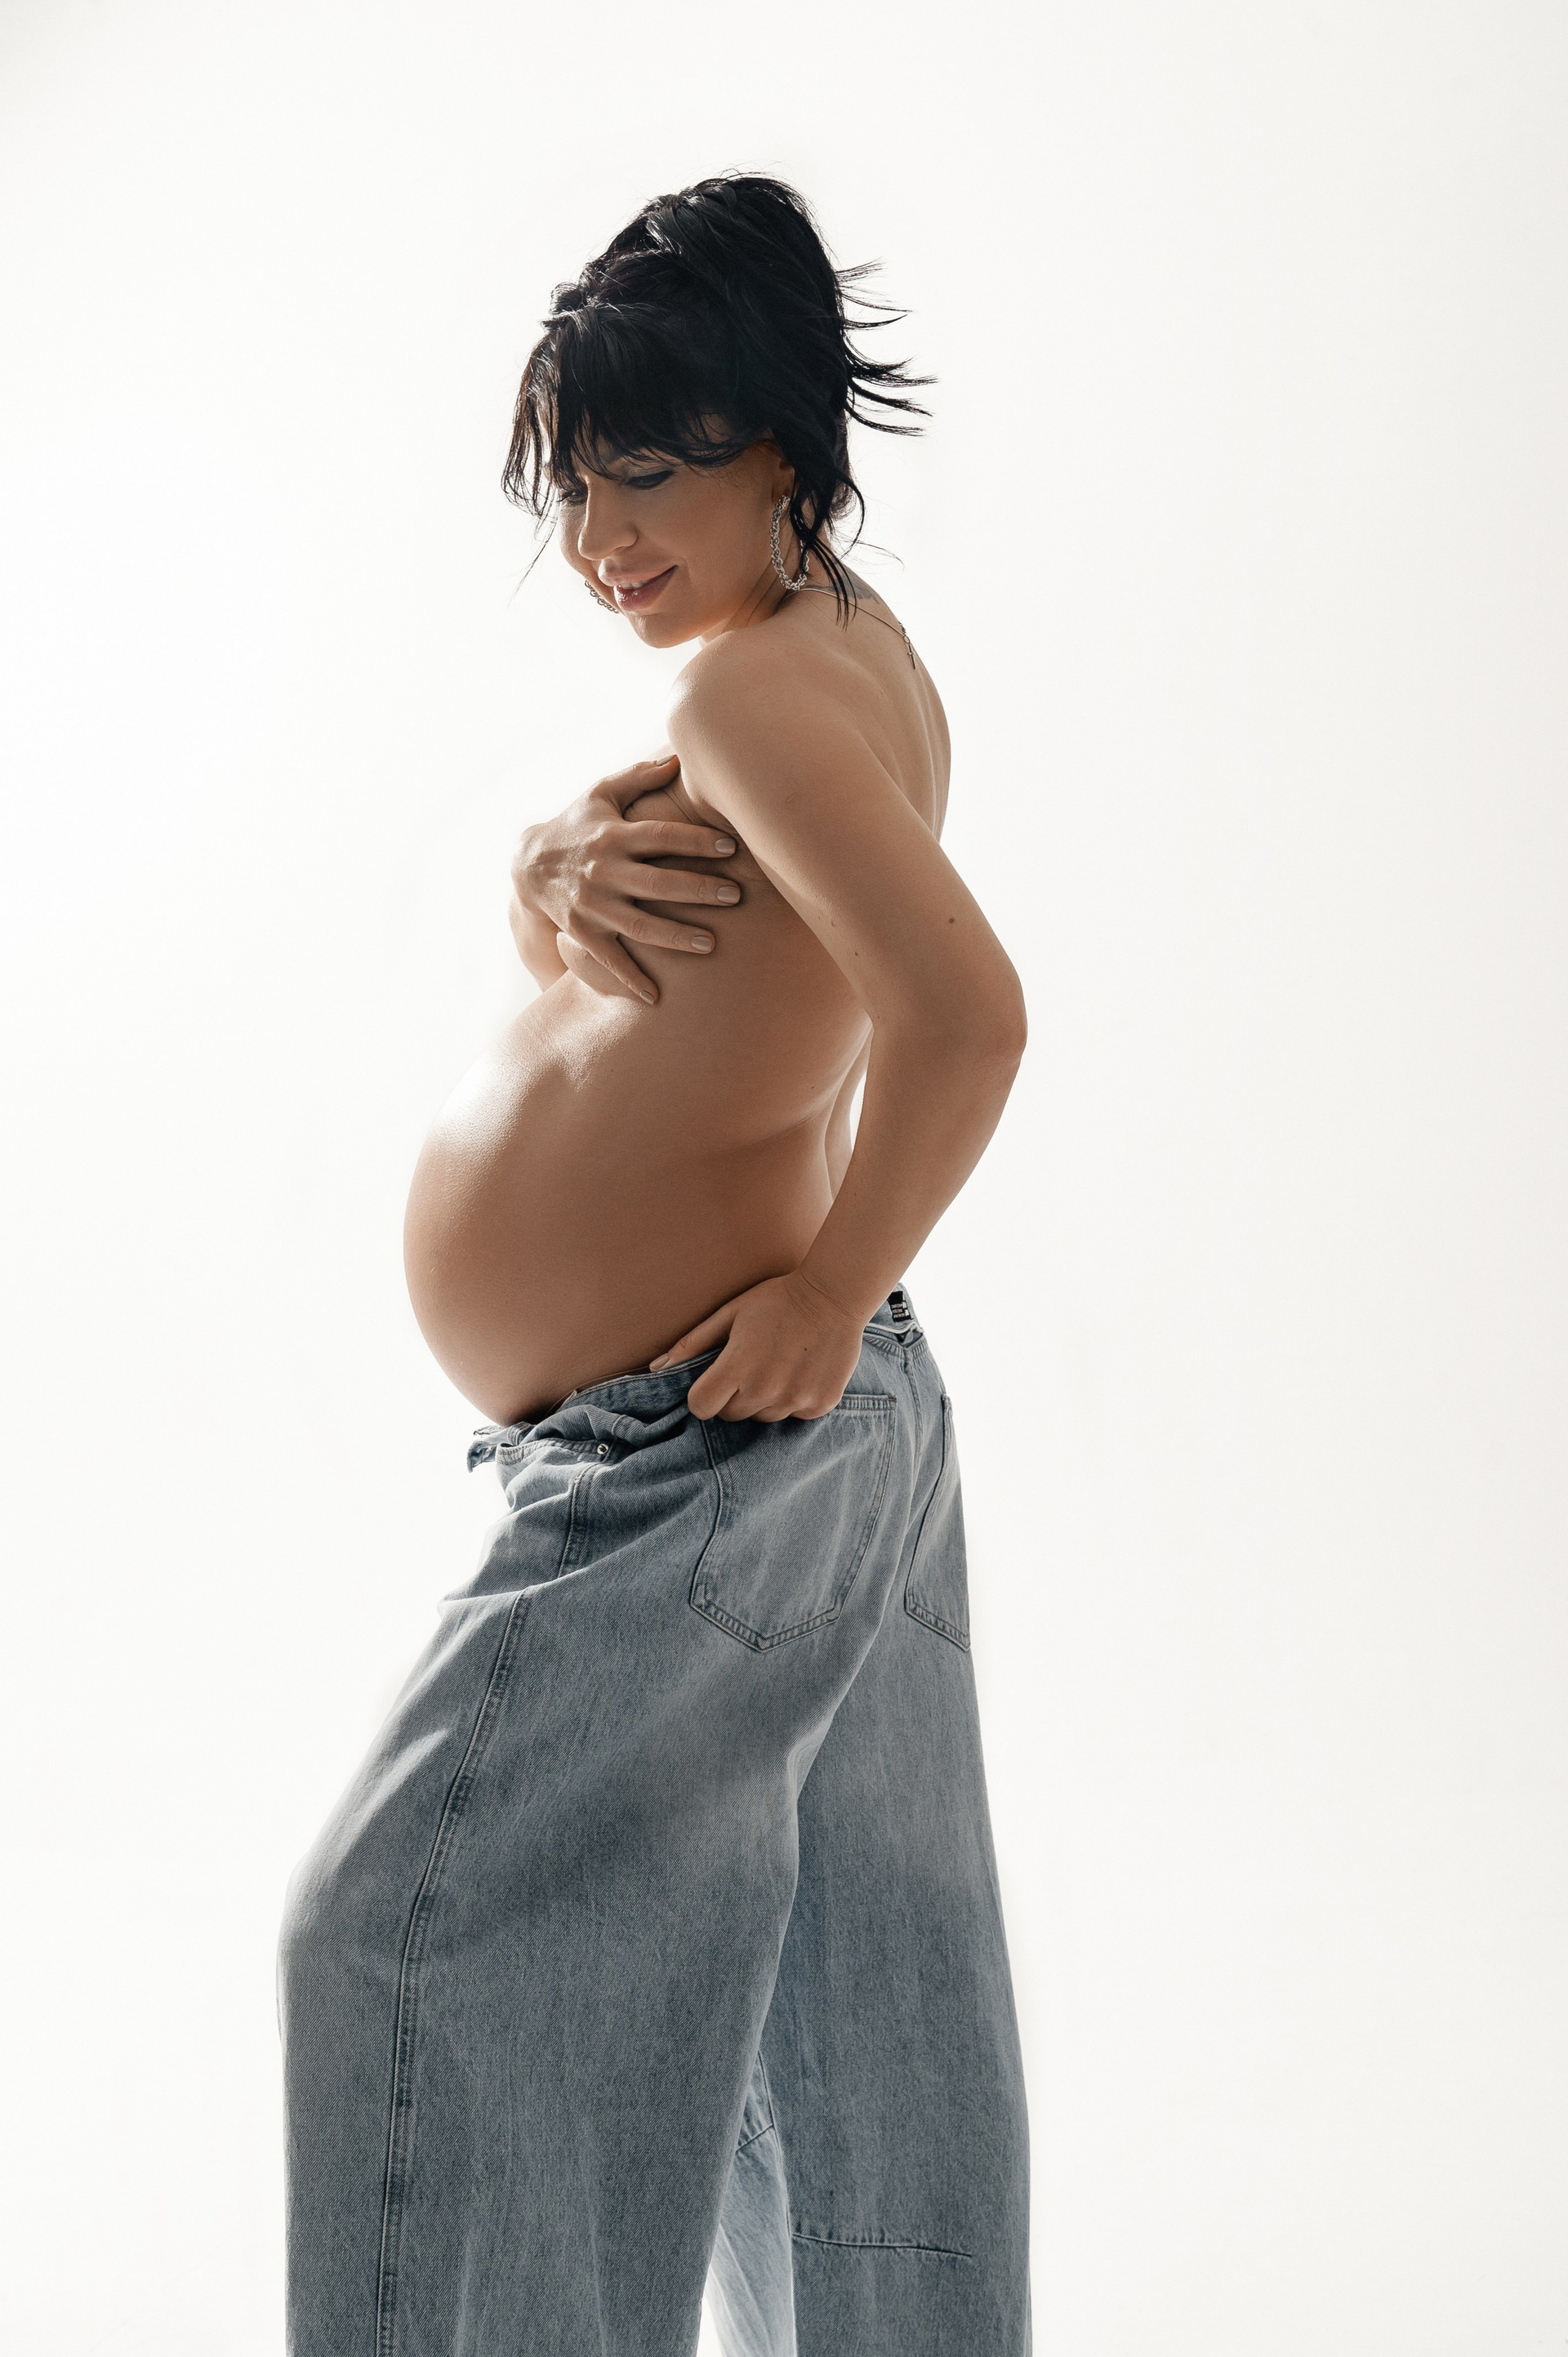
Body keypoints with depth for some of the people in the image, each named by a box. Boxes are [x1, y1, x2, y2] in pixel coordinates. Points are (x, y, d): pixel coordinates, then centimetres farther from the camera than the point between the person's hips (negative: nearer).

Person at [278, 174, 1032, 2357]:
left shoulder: (755, 685, -19)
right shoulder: (867, 652, 9)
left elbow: (964, 1015, -34)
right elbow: (544, 891, 15)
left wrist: (827, 1299, -21)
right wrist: (569, 865, -9)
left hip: (700, 1445, -10)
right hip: (825, 1443, 10)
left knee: (427, 1920, 2)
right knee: (848, 1987, 16)